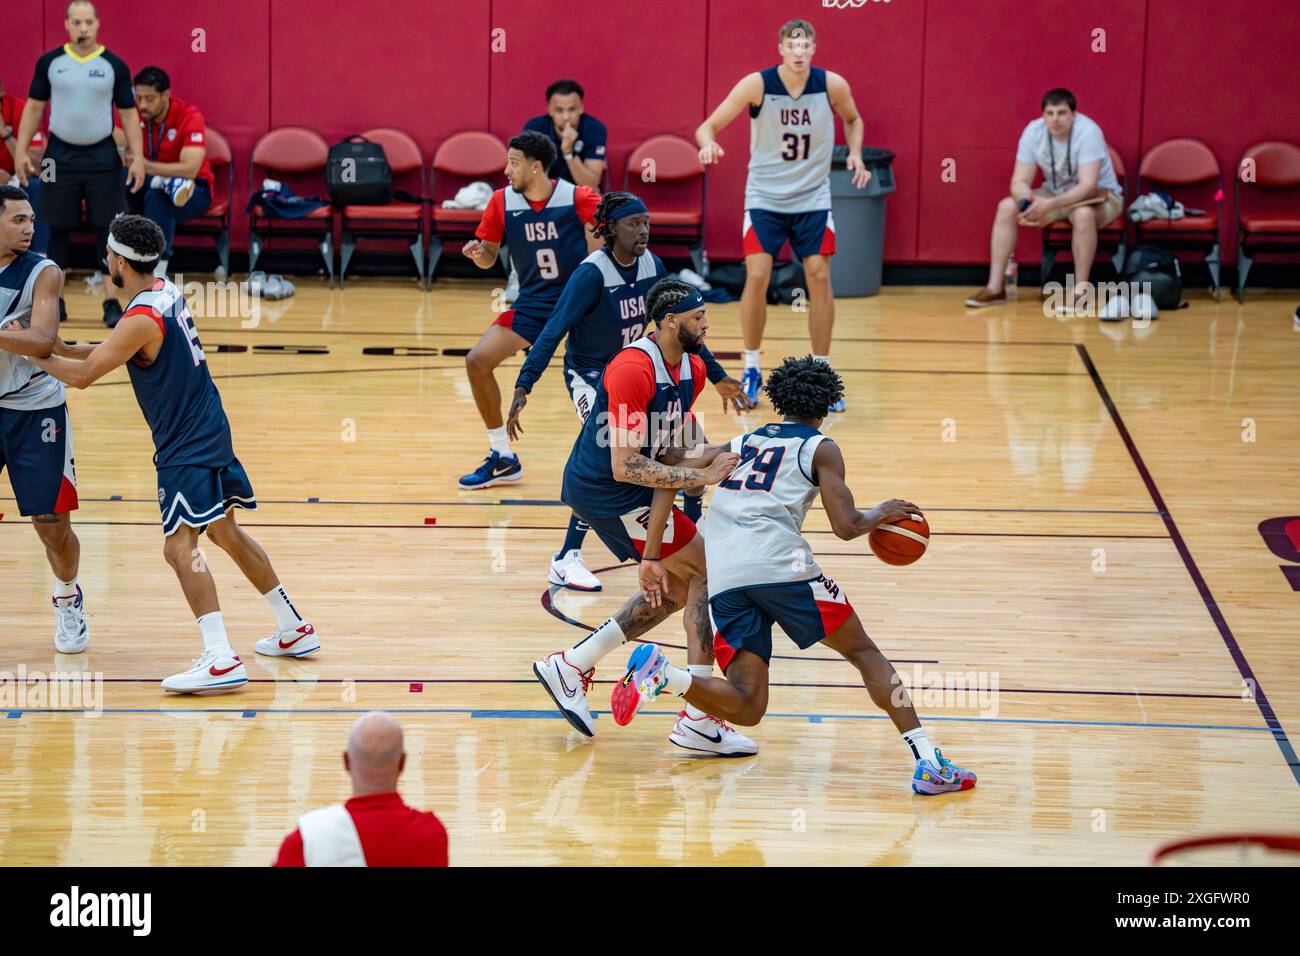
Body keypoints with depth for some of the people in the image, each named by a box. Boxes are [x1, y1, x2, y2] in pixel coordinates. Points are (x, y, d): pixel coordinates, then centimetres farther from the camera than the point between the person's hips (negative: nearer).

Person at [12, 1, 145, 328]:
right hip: (60, 155, 1)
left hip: (102, 157, -1)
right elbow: (34, 107, 6)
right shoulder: (49, 62, 1)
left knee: (108, 229, -1)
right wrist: (21, 150, 0)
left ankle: (111, 302, 2)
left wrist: (138, 157, -6)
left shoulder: (114, 65, -1)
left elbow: (128, 113, 1)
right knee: (58, 229, 6)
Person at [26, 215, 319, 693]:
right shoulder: (167, 292, 7)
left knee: (180, 546, -14)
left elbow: (83, 375, -21)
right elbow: (117, 351, 19)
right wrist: (62, 348, 12)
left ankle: (221, 660, -22)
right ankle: (294, 629, 30)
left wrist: (35, 353, -7)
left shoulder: (142, 319, -22)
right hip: (209, 432, 10)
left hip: (187, 448, -10)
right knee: (225, 533, 21)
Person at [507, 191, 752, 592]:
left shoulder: (650, 265, -5)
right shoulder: (591, 273, -24)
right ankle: (566, 560, -20)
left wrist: (717, 376, 11)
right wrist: (523, 387, -37)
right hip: (590, 375, -7)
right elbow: (553, 331, -28)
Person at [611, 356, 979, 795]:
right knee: (862, 650, 13)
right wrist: (881, 514, 25)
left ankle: (660, 673, -21)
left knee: (746, 707, 4)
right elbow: (846, 527, 4)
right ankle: (929, 763, 2)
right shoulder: (819, 448, 14)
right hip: (779, 565, -4)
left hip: (722, 578, 4)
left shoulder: (741, 444, 28)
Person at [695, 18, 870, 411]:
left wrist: (855, 155, -6)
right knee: (757, 276, -11)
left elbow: (853, 119, 11)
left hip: (813, 198, 2)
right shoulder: (757, 85, -17)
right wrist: (708, 144, -39)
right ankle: (752, 371, 5)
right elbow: (708, 126, -16)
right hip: (765, 197, -1)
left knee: (819, 278, -4)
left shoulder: (832, 85, -11)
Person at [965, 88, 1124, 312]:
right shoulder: (1033, 131, -14)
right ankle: (995, 289, -10)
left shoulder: (1088, 132, -28)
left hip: (1099, 196, -5)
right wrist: (1027, 203, -36)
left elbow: (1088, 186, -35)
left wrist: (1050, 205, -46)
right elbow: (1020, 181, -13)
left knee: (1083, 214, -39)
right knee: (1007, 207, -13)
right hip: (1055, 193, 5)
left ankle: (1080, 292, -27)